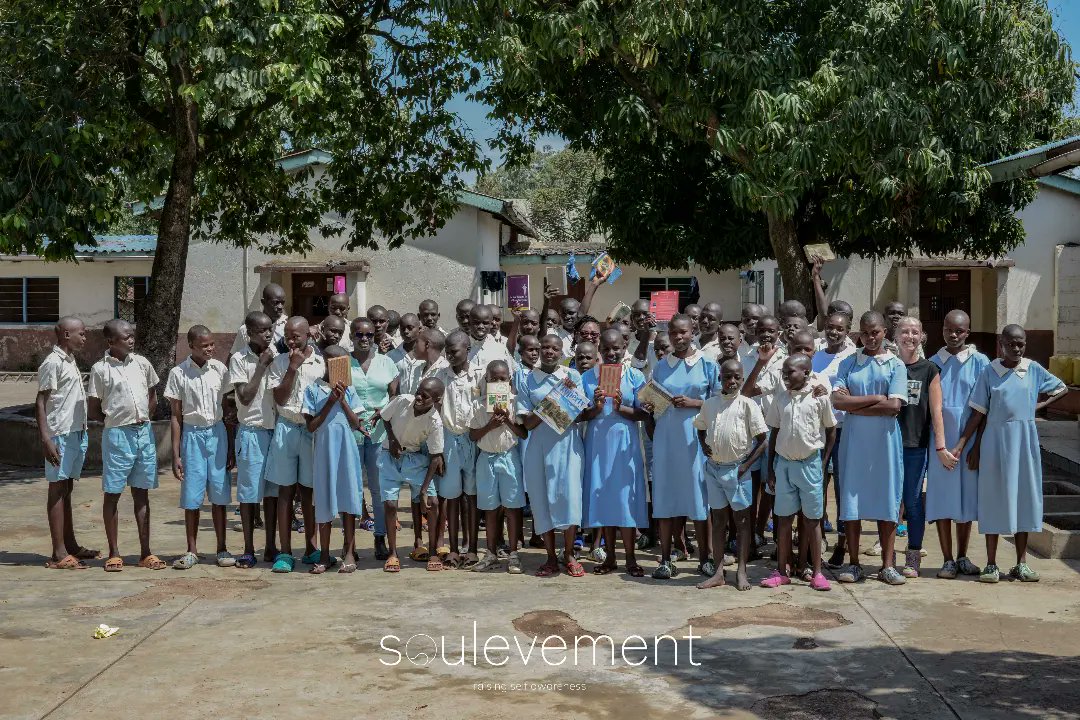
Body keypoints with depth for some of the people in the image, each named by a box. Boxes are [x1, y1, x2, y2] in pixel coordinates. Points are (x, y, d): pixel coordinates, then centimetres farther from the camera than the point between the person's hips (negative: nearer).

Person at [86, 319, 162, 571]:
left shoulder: (141, 363, 6)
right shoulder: (100, 369, -6)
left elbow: (153, 395, 18)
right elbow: (93, 411, -2)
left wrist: (142, 416, 7)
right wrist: (118, 419, 0)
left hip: (144, 433, 4)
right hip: (117, 436, -4)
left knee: (141, 494, 9)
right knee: (112, 494, 4)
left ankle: (145, 553, 14)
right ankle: (114, 553, 13)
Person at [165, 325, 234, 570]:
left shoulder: (219, 369, 1)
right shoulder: (179, 373, -4)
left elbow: (228, 409, 7)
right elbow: (176, 416, -1)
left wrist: (231, 447, 5)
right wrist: (175, 455, -3)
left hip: (217, 433, 1)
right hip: (192, 434, -1)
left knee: (219, 494, 4)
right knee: (192, 496, 2)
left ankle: (222, 549, 13)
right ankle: (192, 551, 13)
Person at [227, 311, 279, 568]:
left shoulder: (276, 357, 7)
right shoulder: (239, 359, -5)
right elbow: (245, 397, -12)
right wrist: (261, 366, -12)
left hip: (276, 431, 4)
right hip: (251, 433, -4)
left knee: (272, 490, 7)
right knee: (249, 492, 1)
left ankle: (271, 547, 15)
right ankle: (248, 550, 10)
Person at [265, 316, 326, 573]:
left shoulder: (321, 363, 1)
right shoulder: (279, 363, 3)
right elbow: (280, 398, -6)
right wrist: (292, 368, -11)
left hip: (313, 430, 0)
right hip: (286, 429, 0)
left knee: (308, 491, 8)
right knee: (285, 491, 3)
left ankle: (310, 549, 17)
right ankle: (285, 553, 6)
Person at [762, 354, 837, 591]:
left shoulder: (819, 397, -5)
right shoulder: (780, 396, 3)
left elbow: (831, 432, 3)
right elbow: (774, 433, 8)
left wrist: (823, 463, -1)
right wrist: (770, 469, 7)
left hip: (809, 463, -3)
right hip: (784, 463, 3)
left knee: (812, 519, 4)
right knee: (784, 518, 7)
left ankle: (816, 572, 11)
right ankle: (781, 571, 14)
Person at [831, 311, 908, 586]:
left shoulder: (895, 365, 3)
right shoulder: (848, 364, 7)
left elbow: (894, 406, -10)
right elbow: (838, 401, -7)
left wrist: (854, 405, -7)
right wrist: (875, 398, -9)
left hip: (885, 440, -1)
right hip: (854, 440, 1)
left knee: (887, 501, 2)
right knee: (851, 501, 2)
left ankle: (888, 565, 11)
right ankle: (854, 564, 11)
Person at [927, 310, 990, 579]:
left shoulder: (979, 362, 1)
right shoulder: (934, 362, 7)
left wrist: (977, 445, -7)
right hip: (939, 441, 1)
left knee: (967, 498, 7)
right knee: (942, 499, 0)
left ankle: (962, 557, 20)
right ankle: (948, 560, 7)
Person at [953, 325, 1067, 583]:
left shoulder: (1034, 369, 3)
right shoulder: (989, 372, -1)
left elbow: (1061, 389, 17)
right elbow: (978, 413, -1)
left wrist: (1038, 406, 2)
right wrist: (961, 445, -5)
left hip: (1025, 442, 2)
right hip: (996, 441, -2)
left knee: (1023, 497, 7)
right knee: (994, 500, 2)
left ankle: (1021, 564, 16)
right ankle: (991, 564, 8)